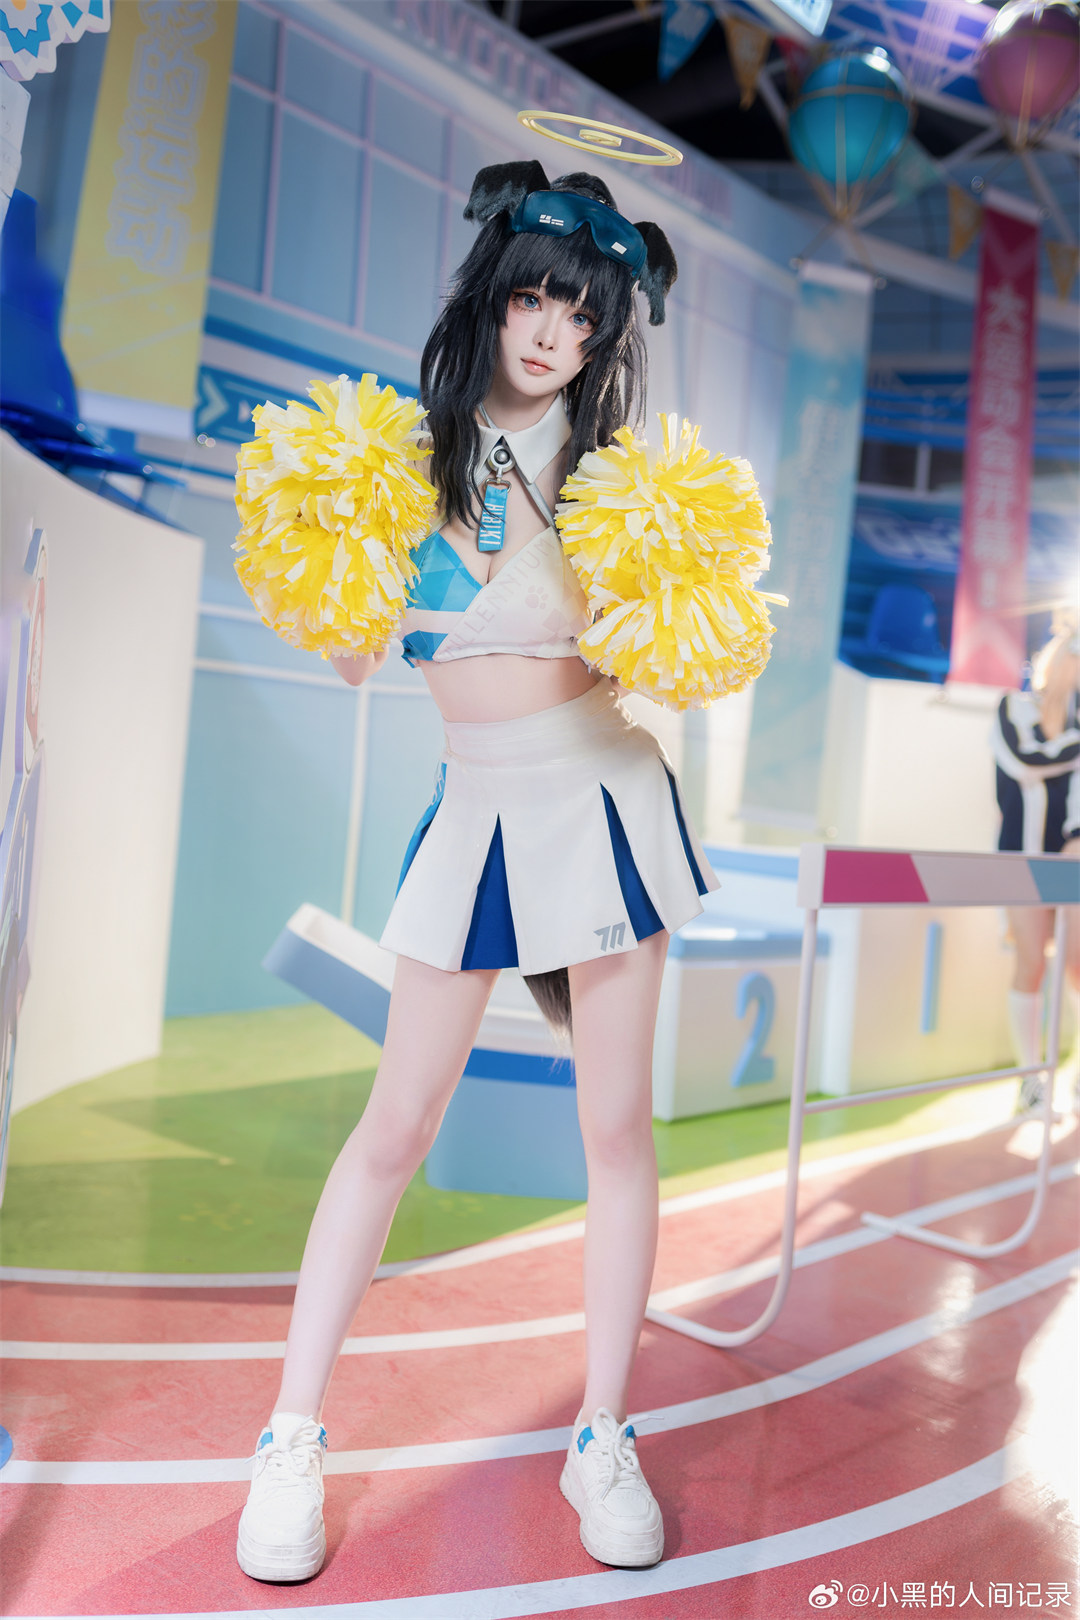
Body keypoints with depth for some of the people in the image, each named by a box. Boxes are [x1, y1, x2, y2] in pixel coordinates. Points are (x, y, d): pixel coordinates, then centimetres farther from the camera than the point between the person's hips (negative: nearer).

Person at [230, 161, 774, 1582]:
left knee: (618, 1123, 5)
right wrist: (316, 535, -12)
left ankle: (603, 1441, 21)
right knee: (394, 1129, 3)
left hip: (603, 795, 0)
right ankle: (293, 1437, 19)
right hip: (476, 810, 0)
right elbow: (355, 660, 2)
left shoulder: (612, 460, 2)